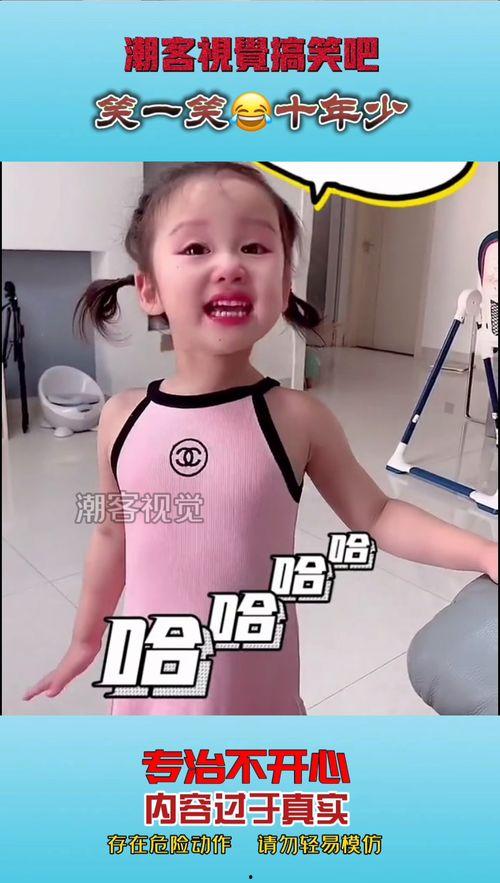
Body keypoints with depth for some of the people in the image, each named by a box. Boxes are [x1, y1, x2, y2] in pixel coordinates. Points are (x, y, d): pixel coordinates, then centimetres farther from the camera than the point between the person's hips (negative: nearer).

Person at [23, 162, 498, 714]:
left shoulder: (297, 419, -17)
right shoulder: (123, 418, -11)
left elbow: (375, 516, -6)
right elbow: (113, 534, 3)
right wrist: (86, 638, 14)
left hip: (256, 689, -1)